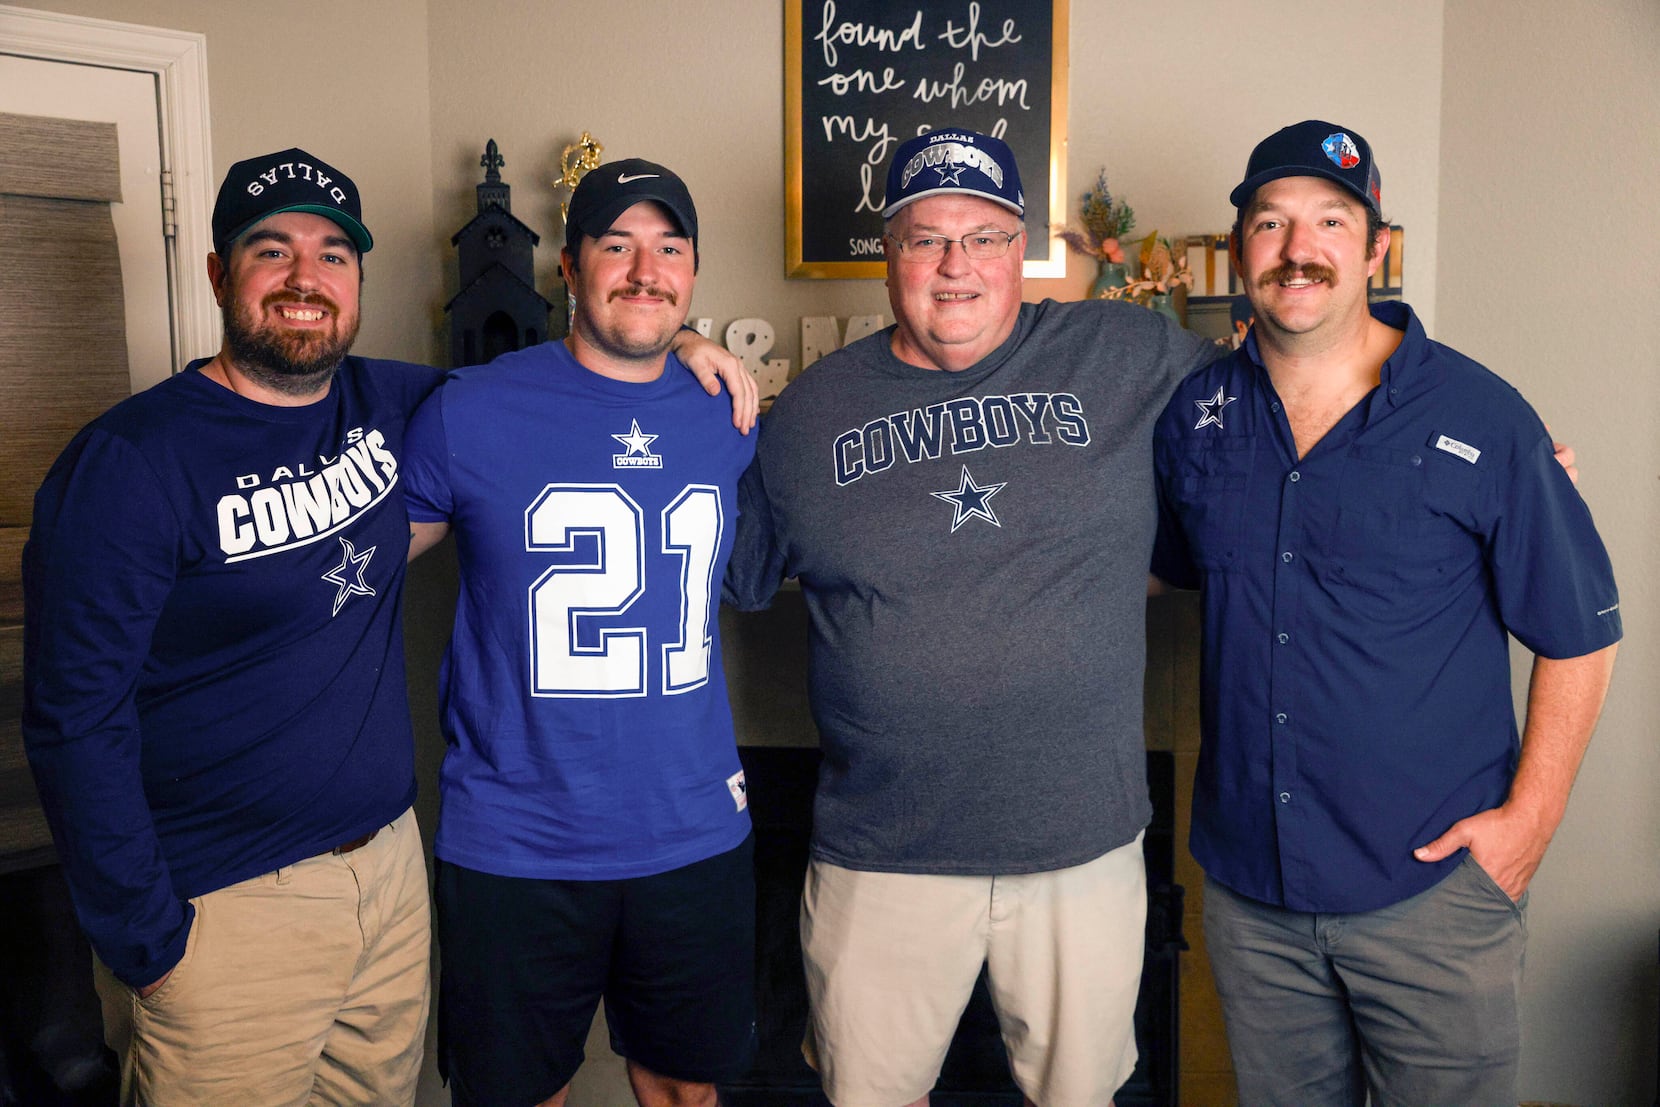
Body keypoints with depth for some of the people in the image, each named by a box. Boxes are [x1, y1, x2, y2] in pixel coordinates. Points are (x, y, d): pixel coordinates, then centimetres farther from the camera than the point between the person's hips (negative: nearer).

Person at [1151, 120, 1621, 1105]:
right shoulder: (1195, 414, 1)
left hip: (1436, 886, -3)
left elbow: (1579, 634, -3)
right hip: (1249, 886, 3)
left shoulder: (1482, 421, -9)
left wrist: (1529, 818, -8)